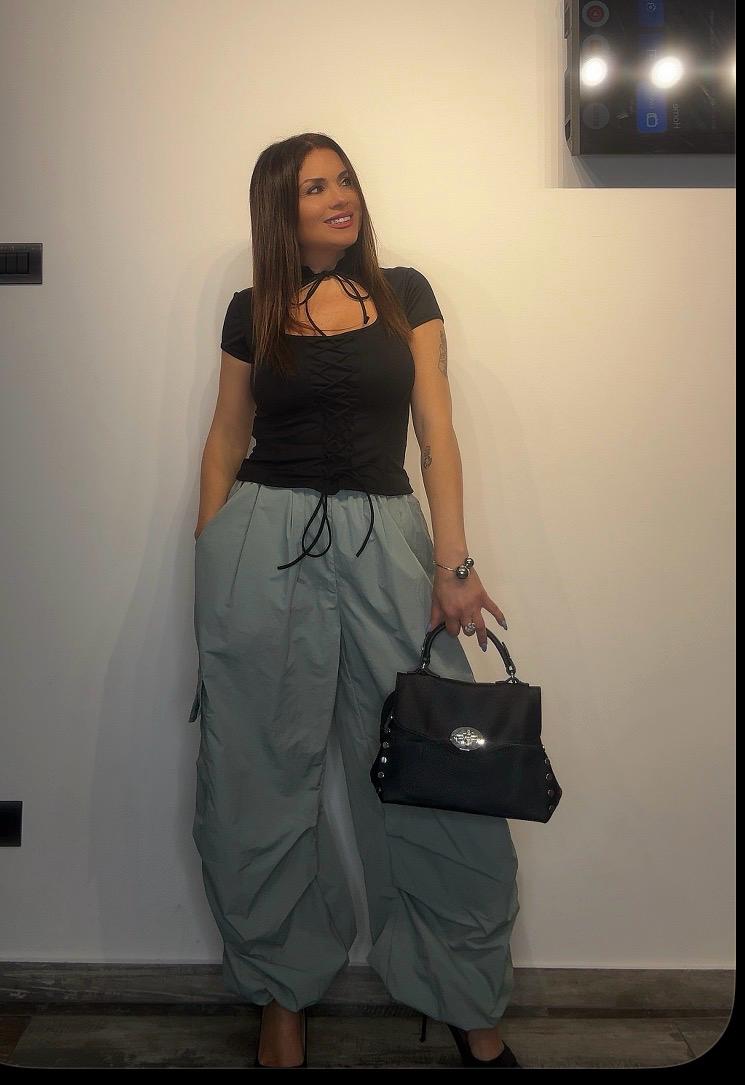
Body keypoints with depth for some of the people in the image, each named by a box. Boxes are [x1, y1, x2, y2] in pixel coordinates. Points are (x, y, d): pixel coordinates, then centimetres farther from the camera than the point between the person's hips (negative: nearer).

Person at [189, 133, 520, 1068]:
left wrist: (452, 563, -5)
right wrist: (209, 573, 8)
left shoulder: (404, 294, 10)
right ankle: (283, 996, 25)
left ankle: (469, 1002, 20)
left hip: (384, 541, 0)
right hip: (263, 543, 1)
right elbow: (225, 443, 13)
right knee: (263, 779, 5)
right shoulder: (251, 313, 11)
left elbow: (436, 434, 4)